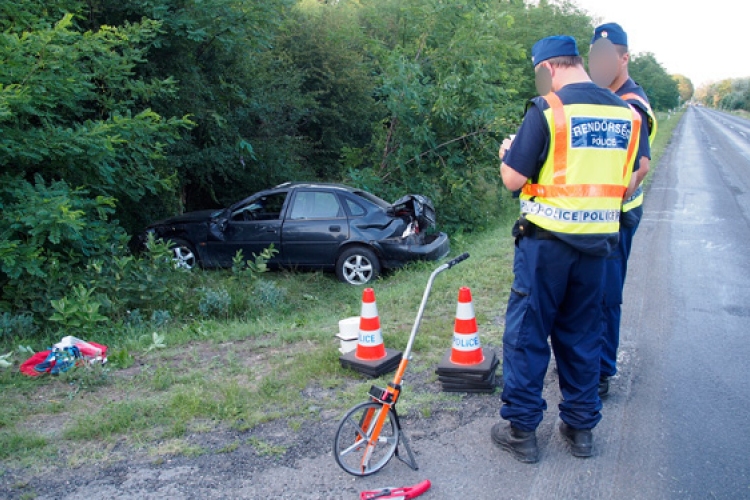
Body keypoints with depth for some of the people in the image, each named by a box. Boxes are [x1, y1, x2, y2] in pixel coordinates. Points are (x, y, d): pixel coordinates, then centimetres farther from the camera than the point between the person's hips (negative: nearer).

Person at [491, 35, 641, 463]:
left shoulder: (547, 109, -12)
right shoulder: (626, 112, 6)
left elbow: (514, 180, -11)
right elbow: (626, 183, 12)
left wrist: (508, 153, 9)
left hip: (548, 239, -5)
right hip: (598, 241, 6)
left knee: (527, 333, 6)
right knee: (582, 334, 16)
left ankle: (521, 429, 13)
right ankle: (582, 426, 25)